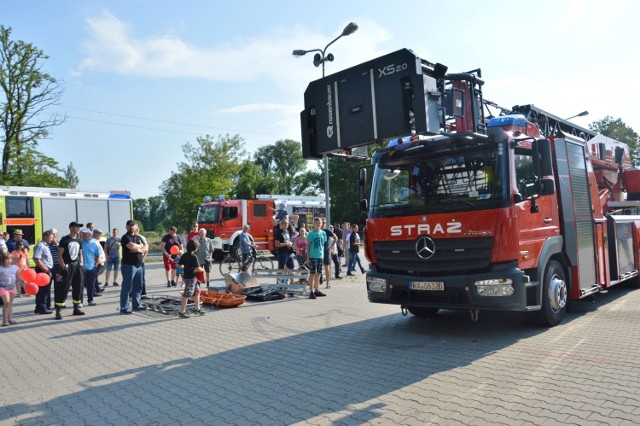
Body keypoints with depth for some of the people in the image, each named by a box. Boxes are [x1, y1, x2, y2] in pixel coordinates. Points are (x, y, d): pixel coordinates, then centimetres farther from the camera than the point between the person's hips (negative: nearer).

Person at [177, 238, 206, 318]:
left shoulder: (184, 255, 5)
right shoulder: (194, 257, -19)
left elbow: (179, 265, 9)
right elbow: (198, 268, -24)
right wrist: (203, 270, -4)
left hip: (186, 276, 9)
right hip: (191, 278, -9)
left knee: (197, 292, 20)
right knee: (186, 295, -3)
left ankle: (197, 309, 29)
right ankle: (182, 312, 3)